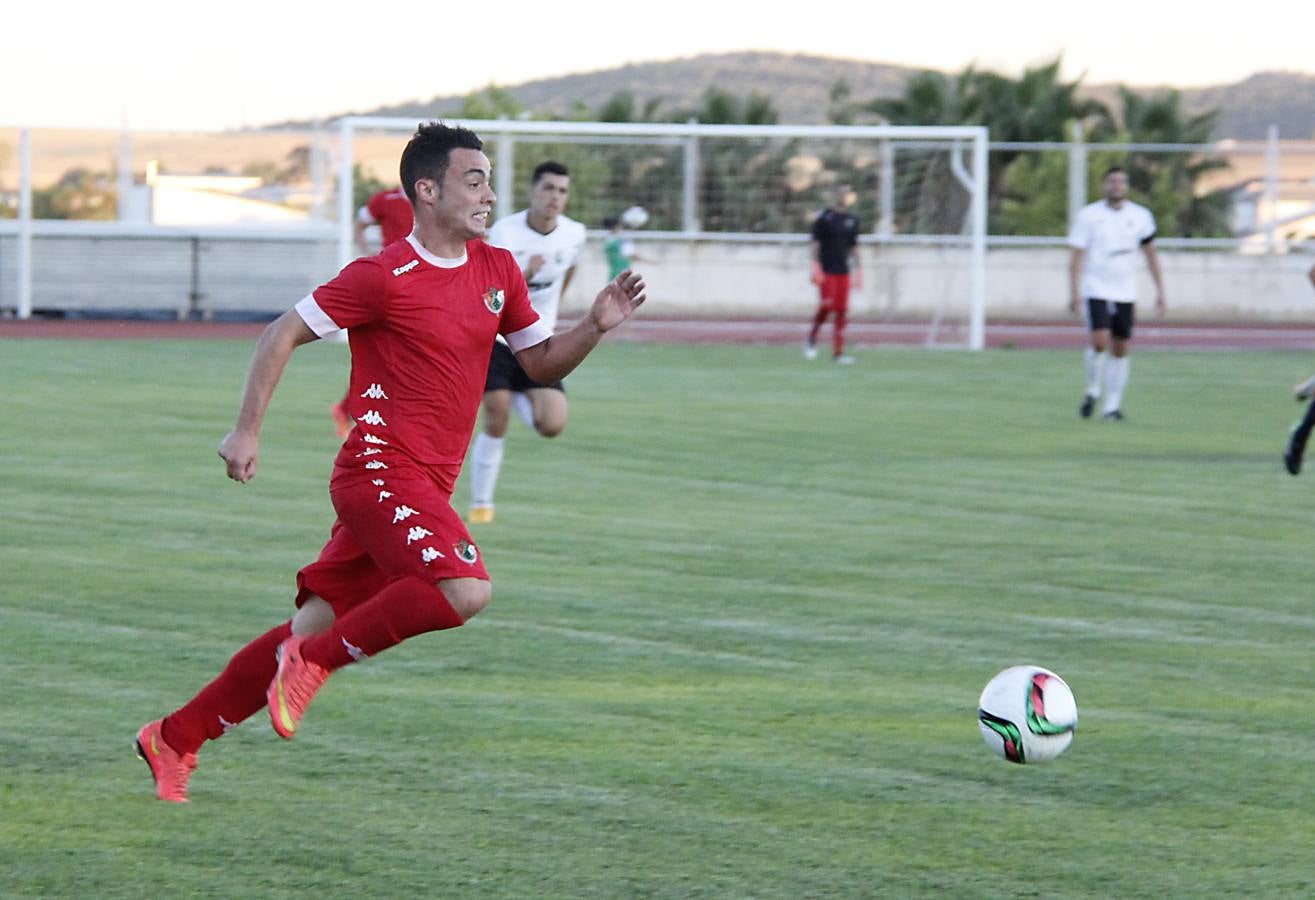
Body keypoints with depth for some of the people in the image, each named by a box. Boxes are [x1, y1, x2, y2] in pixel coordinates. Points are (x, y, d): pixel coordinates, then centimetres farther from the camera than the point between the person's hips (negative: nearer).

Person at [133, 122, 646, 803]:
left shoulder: (497, 271, 11)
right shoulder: (386, 277, -10)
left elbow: (541, 364, 18)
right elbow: (283, 334, -4)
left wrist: (595, 327, -1)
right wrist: (247, 431, -8)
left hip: (424, 484, 7)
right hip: (382, 470, -7)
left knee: (313, 629, 9)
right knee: (464, 589, -27)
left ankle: (174, 738, 18)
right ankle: (315, 662, -11)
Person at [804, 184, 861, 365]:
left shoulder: (852, 220, 12)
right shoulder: (825, 217, -4)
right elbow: (815, 242, -5)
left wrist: (857, 270, 15)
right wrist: (816, 266, -13)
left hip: (843, 271, 5)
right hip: (826, 270, -5)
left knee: (842, 310, 1)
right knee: (826, 305, -15)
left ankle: (838, 351, 4)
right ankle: (812, 339, 8)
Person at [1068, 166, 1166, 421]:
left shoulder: (1140, 216, 5)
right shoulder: (1089, 215, -3)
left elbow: (1151, 253, 14)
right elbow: (1077, 255, -5)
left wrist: (1160, 290, 8)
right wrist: (1074, 291, -14)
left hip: (1126, 293, 3)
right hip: (1096, 290, -3)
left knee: (1120, 350, 2)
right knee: (1100, 341, -19)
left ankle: (1113, 405, 10)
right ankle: (1093, 391, 4)